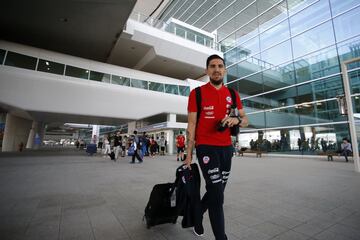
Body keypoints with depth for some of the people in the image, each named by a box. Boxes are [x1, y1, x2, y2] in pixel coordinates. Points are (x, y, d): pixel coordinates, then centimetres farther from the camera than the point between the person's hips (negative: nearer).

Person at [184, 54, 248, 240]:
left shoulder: (232, 94, 9)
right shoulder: (197, 93, -3)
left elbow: (245, 120, 12)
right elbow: (191, 124, -4)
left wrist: (236, 120, -13)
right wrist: (189, 153, -7)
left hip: (226, 148, 6)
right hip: (206, 147, -5)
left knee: (216, 190, 17)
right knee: (217, 195, -7)